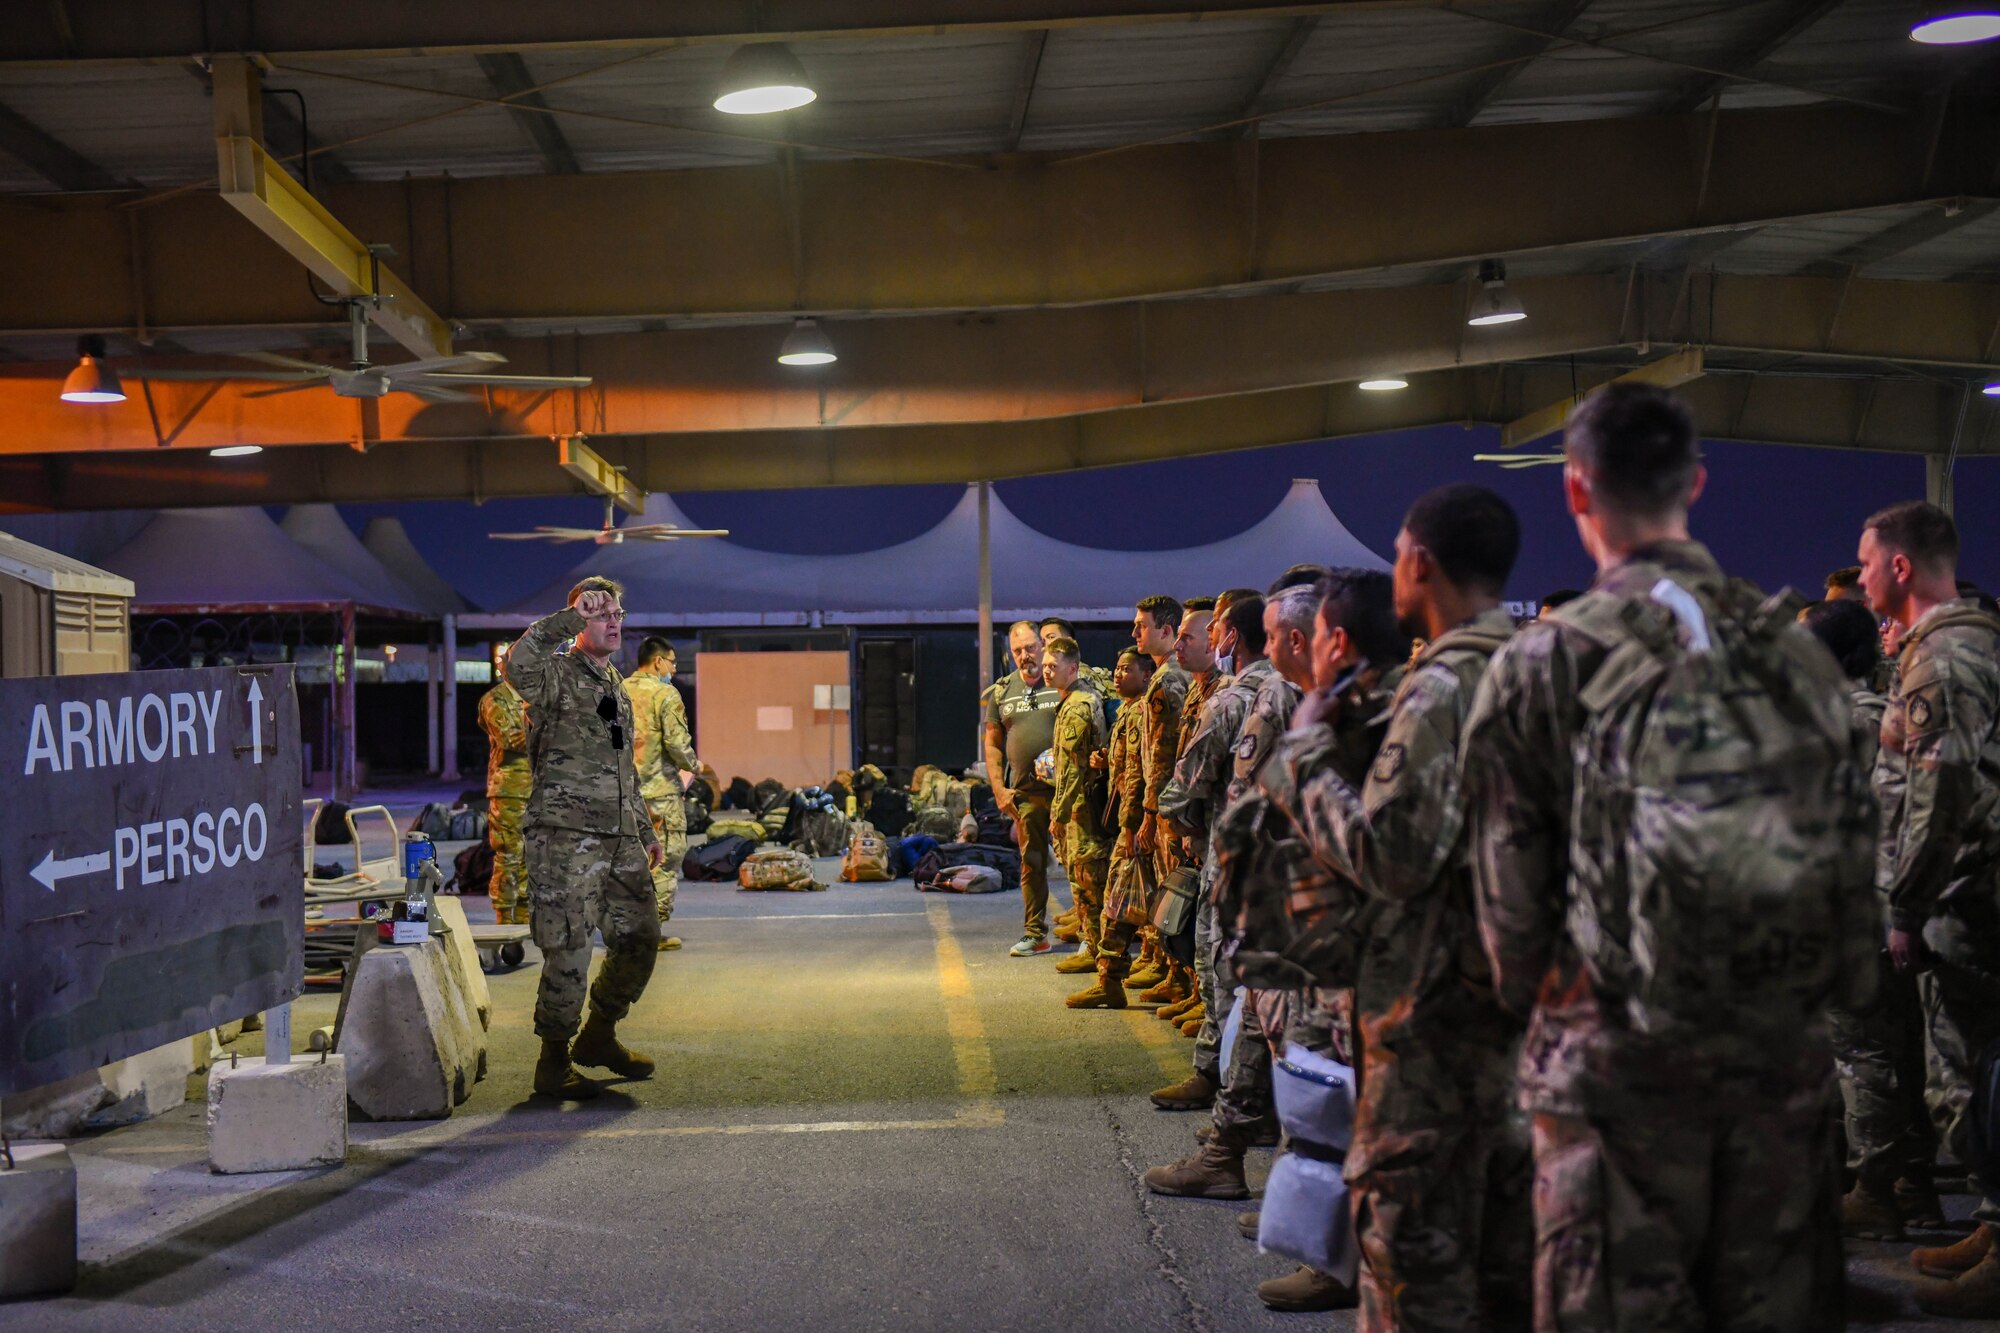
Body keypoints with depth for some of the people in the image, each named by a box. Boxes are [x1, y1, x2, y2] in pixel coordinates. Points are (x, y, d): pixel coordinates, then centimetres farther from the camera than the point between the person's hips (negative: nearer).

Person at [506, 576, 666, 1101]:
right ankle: (554, 1061, 8)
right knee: (569, 951, -6)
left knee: (640, 939, 11)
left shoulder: (614, 685, 21)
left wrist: (645, 831, 27)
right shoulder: (558, 675, -5)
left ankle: (599, 1036, 30)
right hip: (566, 837, -8)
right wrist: (569, 618, -26)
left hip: (620, 840, 8)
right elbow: (518, 664, -32)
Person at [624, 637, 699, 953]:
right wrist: (692, 764, 2)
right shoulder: (665, 694, -10)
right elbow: (677, 742, -16)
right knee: (665, 858, 1)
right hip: (659, 789, -6)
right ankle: (655, 929, 0)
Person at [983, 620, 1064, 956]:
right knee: (1032, 864, 8)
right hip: (1025, 793, 3)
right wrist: (999, 789, 5)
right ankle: (1035, 935, 14)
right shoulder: (1001, 692, 10)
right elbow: (993, 744, 15)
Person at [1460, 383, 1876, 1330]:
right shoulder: (1795, 651, 3)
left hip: (1618, 1058, -3)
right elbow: (1854, 845, 8)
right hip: (1785, 1051, 4)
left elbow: (1511, 881, -4)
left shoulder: (1542, 664, -8)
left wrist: (1535, 1003, 13)